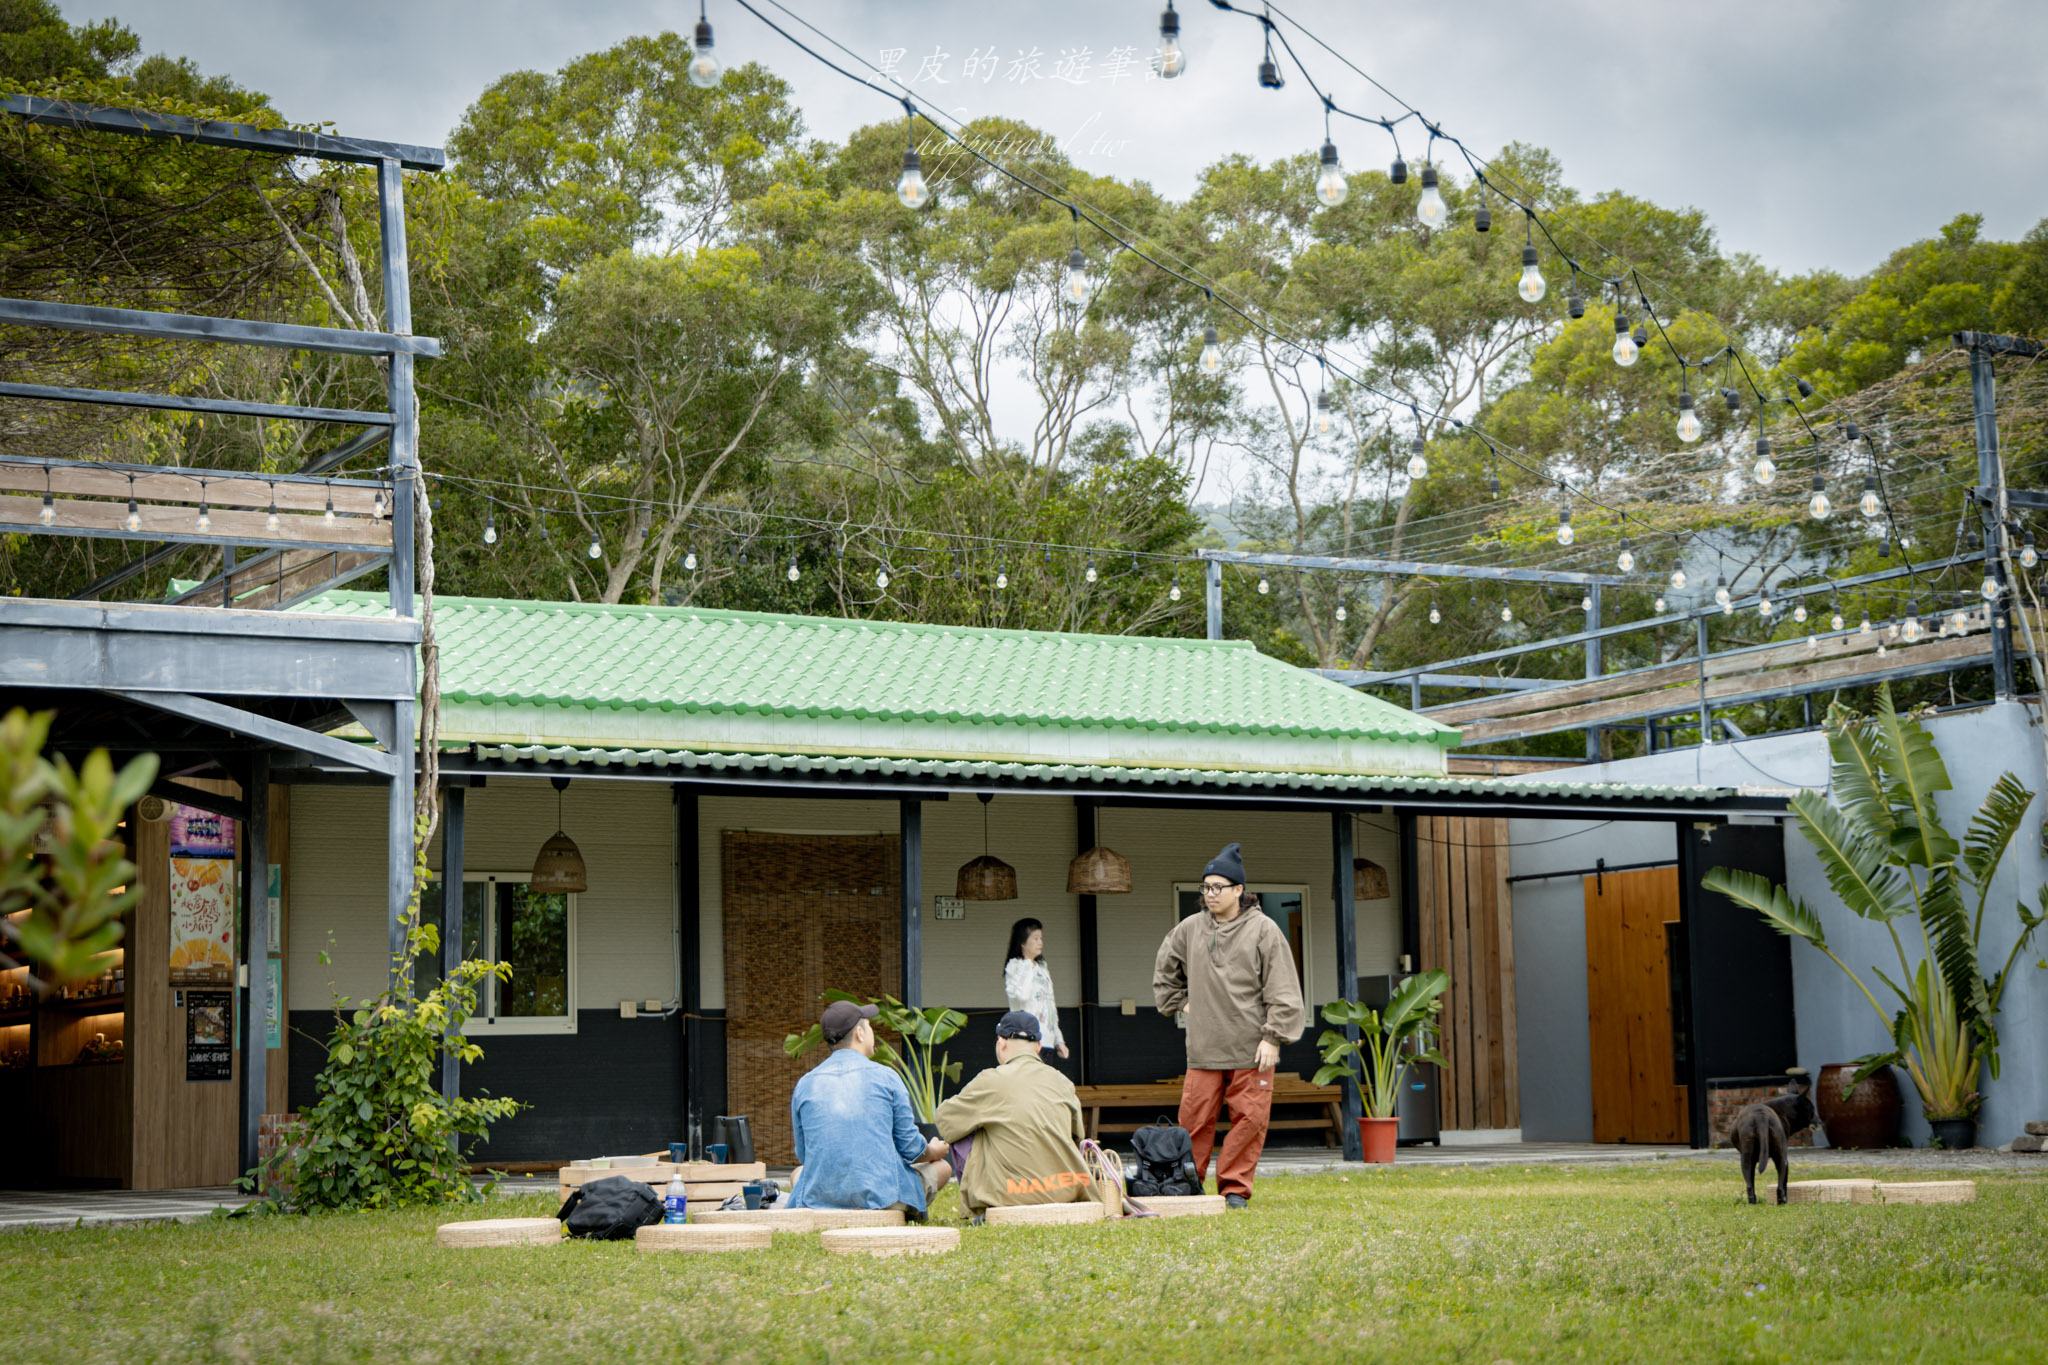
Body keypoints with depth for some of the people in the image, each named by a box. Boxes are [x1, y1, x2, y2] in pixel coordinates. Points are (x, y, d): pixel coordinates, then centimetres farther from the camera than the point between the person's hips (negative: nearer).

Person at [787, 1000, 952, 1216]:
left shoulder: (805, 1084, 6)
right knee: (941, 1167, 22)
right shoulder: (885, 1077, -1)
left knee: (799, 1173, 36)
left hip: (818, 1199, 2)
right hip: (882, 1197, -2)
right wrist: (934, 1151, 27)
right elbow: (910, 1148, 2)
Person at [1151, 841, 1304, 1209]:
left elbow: (1282, 991, -5)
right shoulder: (1189, 930, 9)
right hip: (1203, 1050, 3)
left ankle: (1234, 1186, 7)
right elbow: (1164, 972, 28)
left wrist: (1273, 1038, -9)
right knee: (1194, 1121, 3)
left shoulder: (1263, 930, -3)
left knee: (1250, 1119, -2)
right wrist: (1179, 1002, 17)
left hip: (1251, 1051, -3)